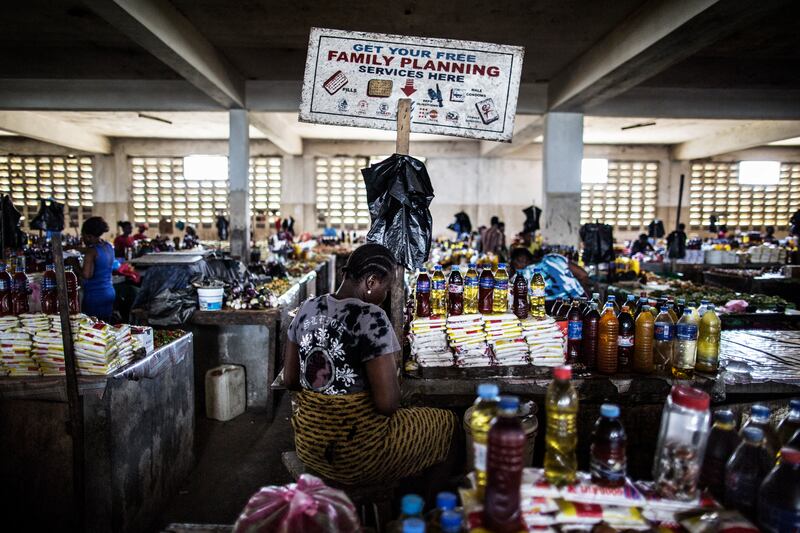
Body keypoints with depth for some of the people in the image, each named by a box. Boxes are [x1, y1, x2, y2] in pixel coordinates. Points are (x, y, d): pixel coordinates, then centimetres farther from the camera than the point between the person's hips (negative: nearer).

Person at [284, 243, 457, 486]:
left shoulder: (308, 308, -1)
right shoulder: (371, 318, -22)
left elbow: (290, 379, 6)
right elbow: (387, 402, -24)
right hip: (355, 455, -7)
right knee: (447, 422, 14)